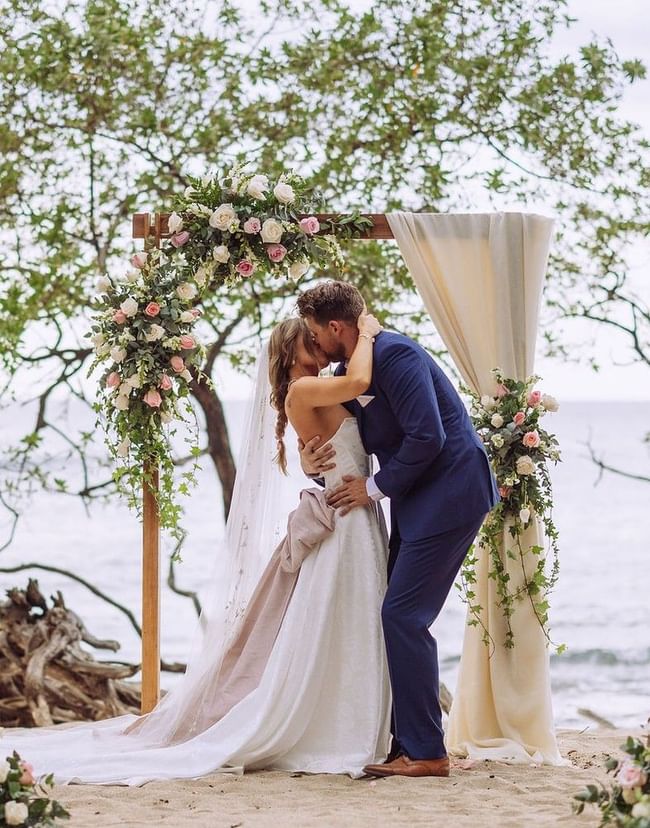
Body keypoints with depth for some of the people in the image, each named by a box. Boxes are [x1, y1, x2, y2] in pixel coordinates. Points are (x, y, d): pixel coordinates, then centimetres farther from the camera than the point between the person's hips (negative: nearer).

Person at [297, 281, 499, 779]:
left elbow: (426, 437, -25)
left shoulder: (394, 355, -18)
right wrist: (314, 462, -4)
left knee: (404, 617, -12)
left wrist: (375, 487, -14)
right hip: (418, 499, 10)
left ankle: (426, 753, -9)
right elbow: (349, 442, 19)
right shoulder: (346, 374, 11)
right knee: (399, 618, 10)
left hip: (450, 493, -10)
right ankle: (407, 742, 17)